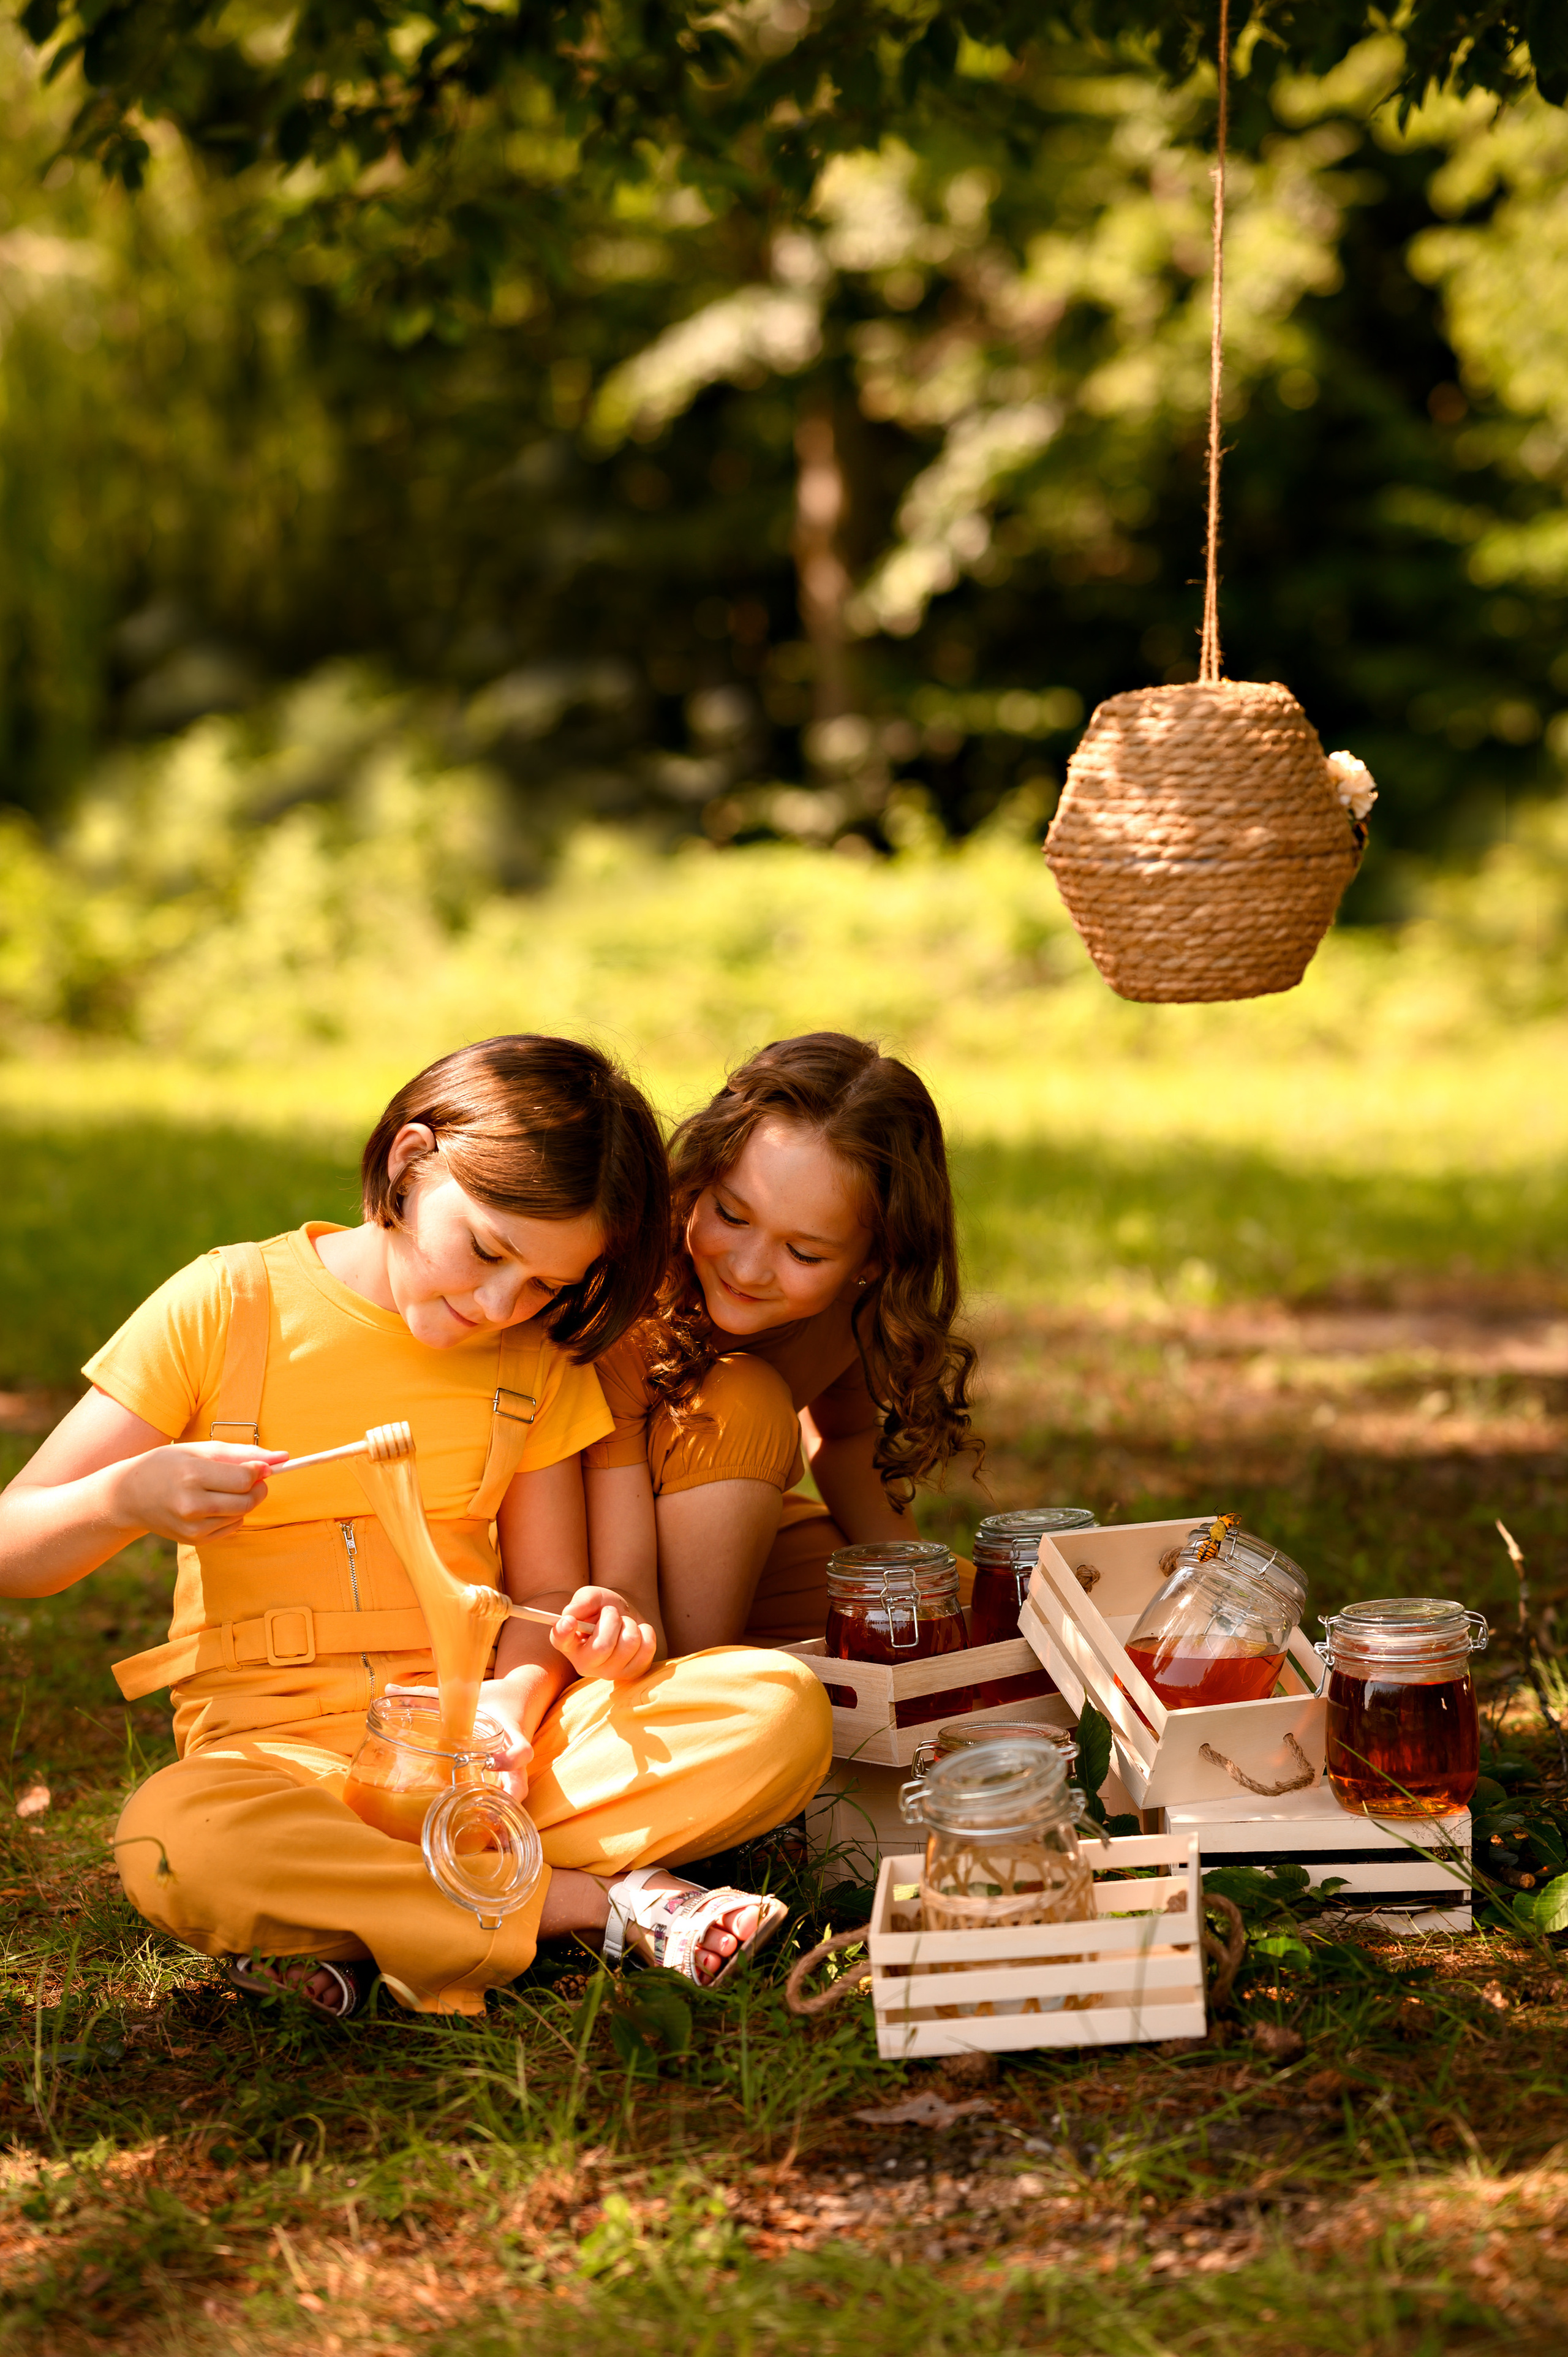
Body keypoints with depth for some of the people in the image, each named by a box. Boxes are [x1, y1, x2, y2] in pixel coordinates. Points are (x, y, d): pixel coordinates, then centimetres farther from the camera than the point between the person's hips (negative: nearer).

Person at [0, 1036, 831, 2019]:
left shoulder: (536, 1359, 9)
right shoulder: (228, 1306, -4)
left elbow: (545, 1591, 8)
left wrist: (518, 1695, -15)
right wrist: (128, 1498, -26)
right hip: (282, 1748, -3)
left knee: (785, 1709, -22)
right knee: (175, 1843, -41)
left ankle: (348, 1918, -23)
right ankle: (600, 1900, -26)